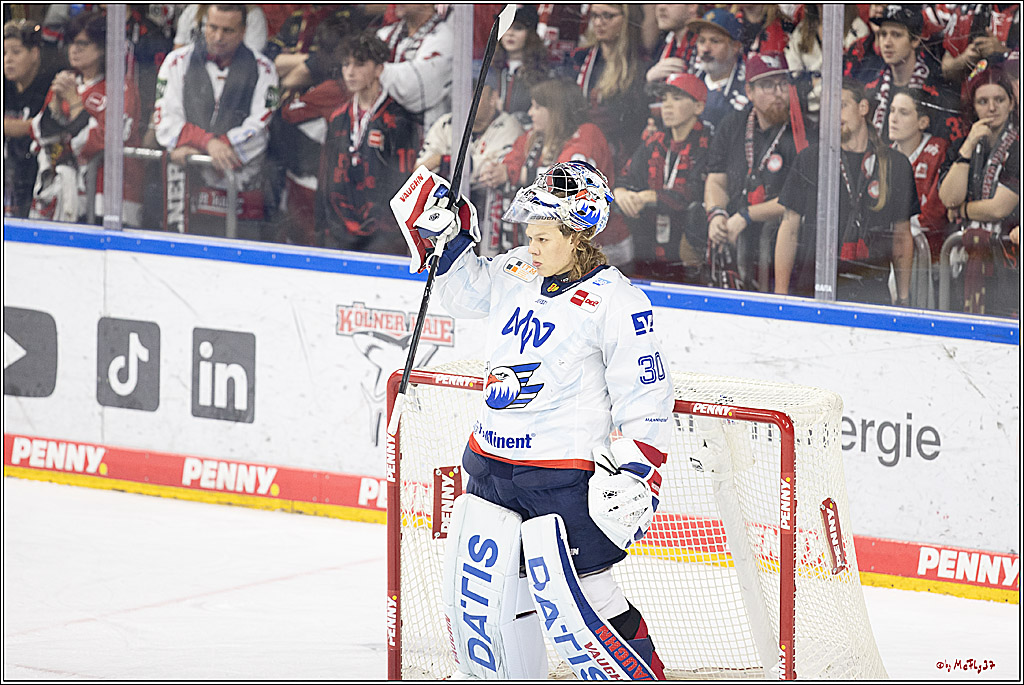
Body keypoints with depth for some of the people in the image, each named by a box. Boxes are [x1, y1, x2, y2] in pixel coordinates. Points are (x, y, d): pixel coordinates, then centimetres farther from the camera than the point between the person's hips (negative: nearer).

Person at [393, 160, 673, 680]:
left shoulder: (615, 301, -13)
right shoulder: (514, 274, 5)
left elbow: (646, 395, -12)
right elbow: (462, 288, 24)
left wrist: (633, 477, -17)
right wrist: (444, 236, 7)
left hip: (565, 473, -7)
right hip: (491, 464, 7)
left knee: (579, 593, -9)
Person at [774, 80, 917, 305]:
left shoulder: (896, 165, 10)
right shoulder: (810, 160, 7)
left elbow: (902, 238, 15)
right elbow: (789, 230, 7)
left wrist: (904, 300, 8)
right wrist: (780, 294, 0)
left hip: (872, 293, 1)